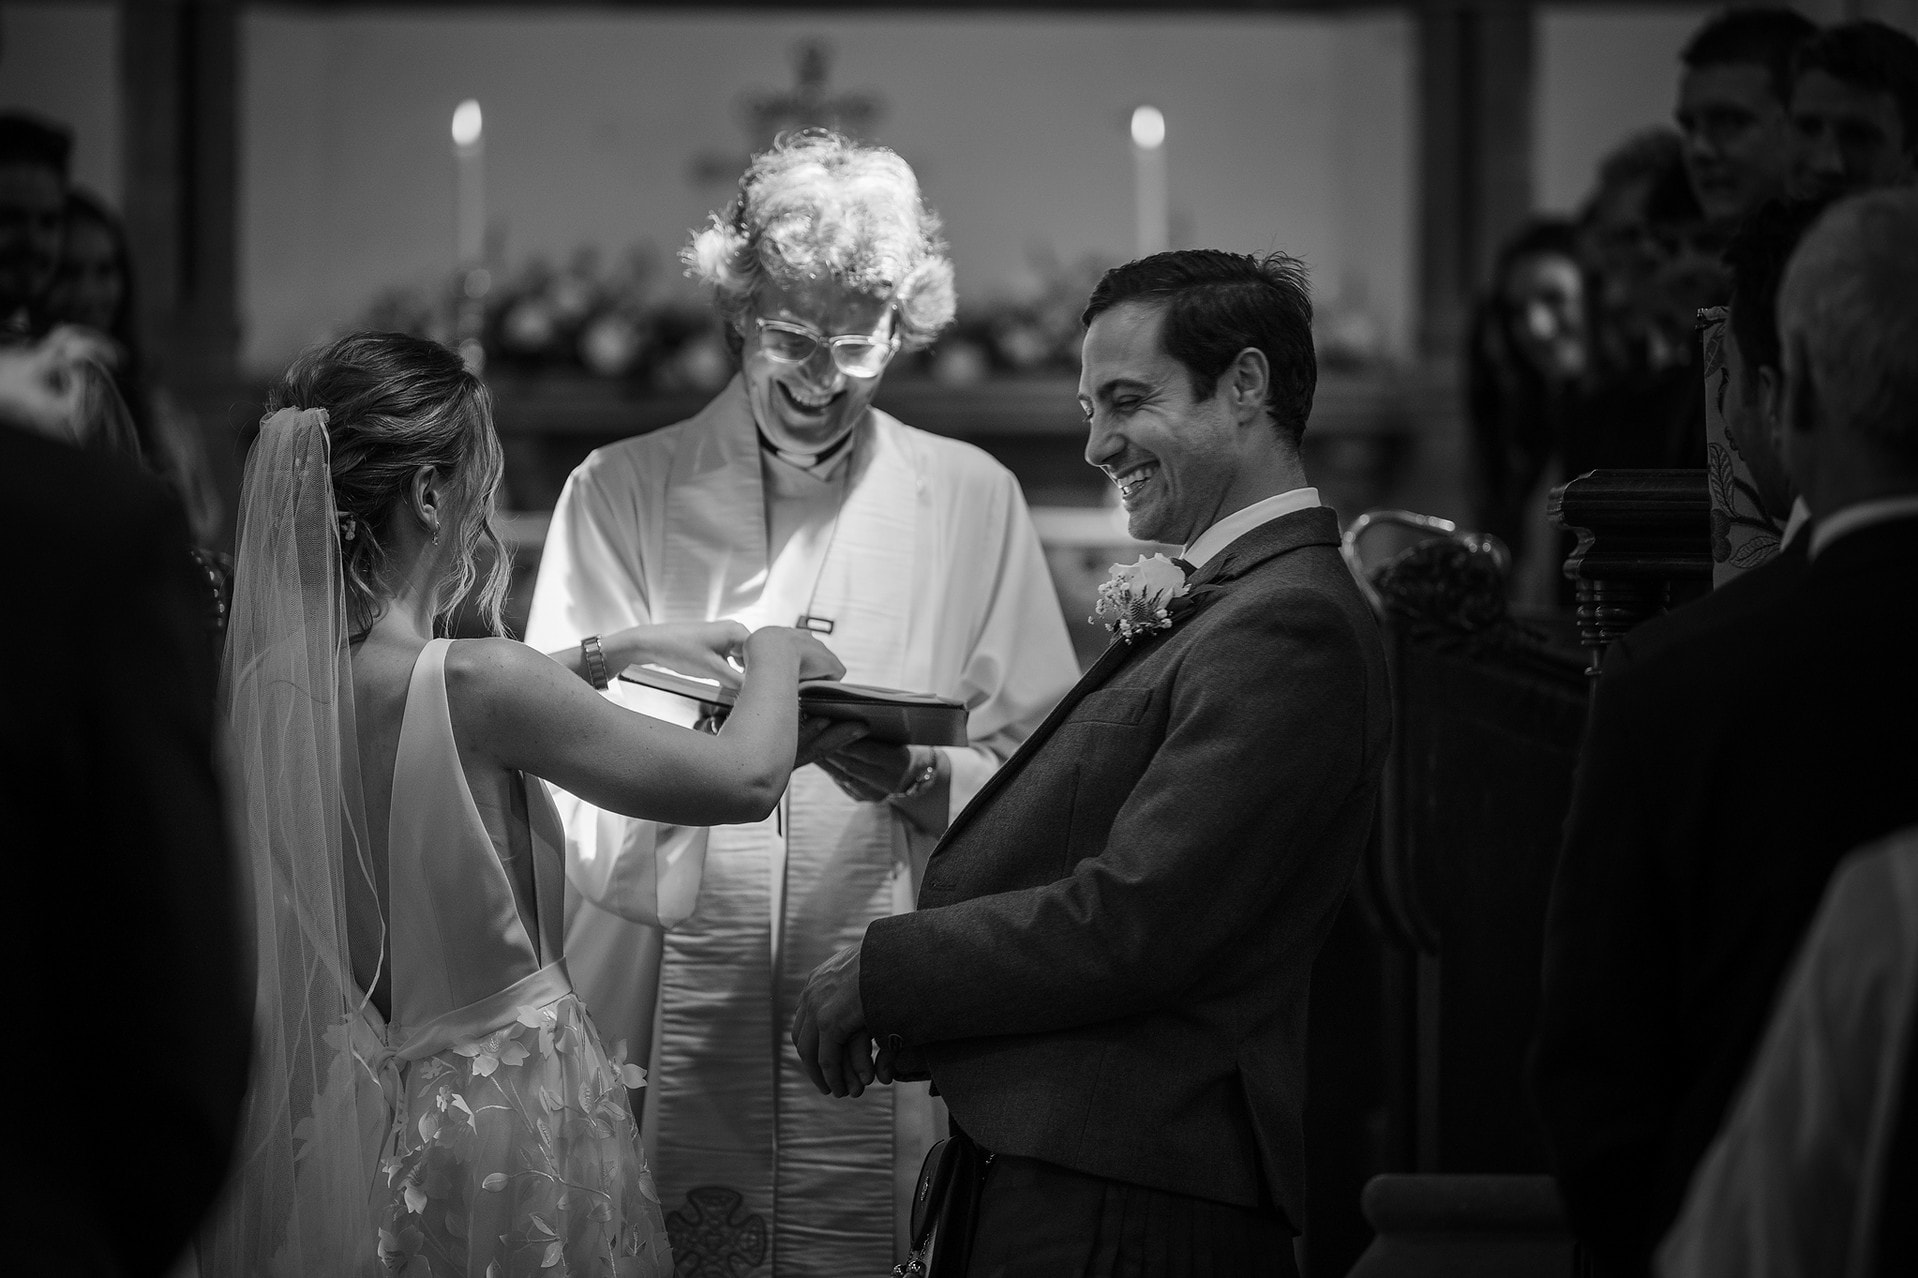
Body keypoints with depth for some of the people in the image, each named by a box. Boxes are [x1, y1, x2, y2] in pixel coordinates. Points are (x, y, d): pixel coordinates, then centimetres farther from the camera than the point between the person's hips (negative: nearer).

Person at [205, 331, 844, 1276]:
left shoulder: (264, 677, -3)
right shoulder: (474, 684, -22)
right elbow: (744, 779, -13)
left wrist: (611, 652, 25)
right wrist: (776, 655, 7)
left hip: (326, 1117, 6)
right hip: (504, 1116, -6)